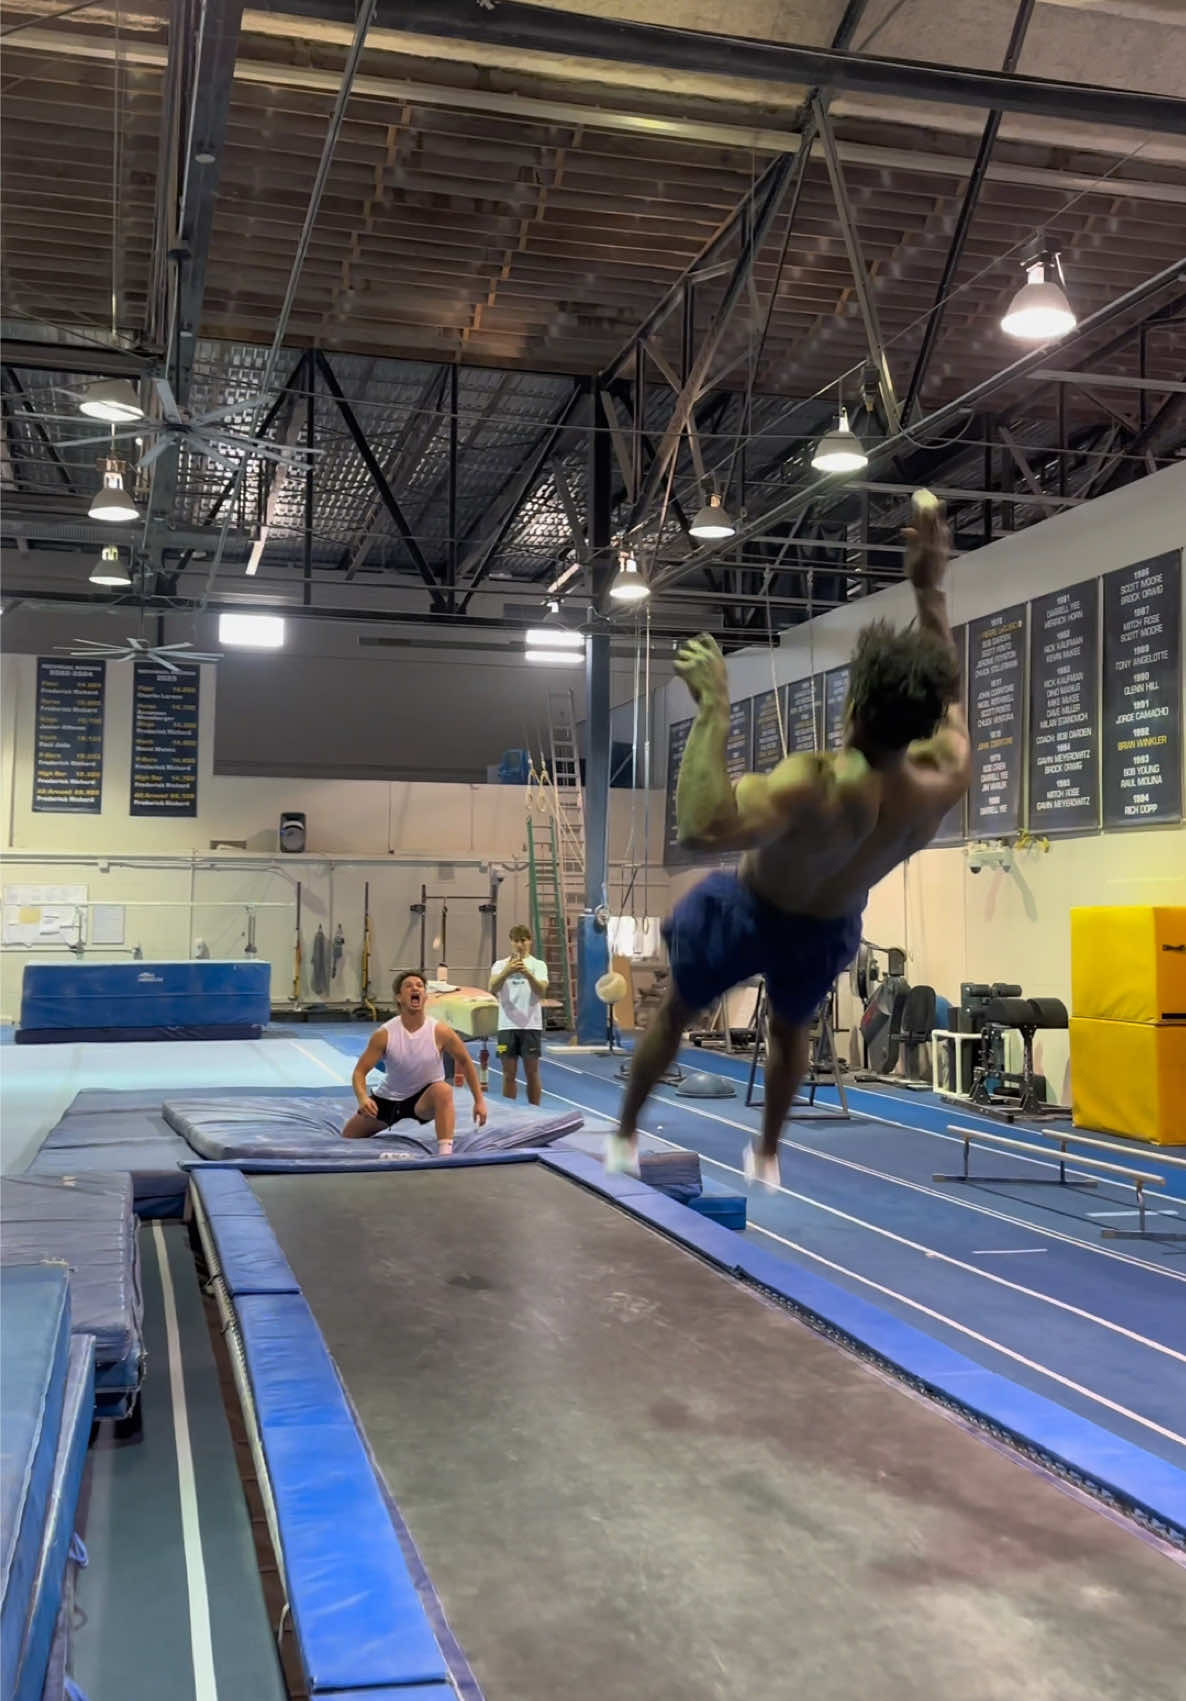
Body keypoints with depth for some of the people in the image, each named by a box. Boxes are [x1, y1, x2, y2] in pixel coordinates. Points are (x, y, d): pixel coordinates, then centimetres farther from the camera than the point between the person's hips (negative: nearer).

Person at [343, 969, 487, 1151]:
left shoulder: (440, 1032, -19)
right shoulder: (384, 1034, -19)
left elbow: (465, 1062, -4)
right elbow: (360, 1071, -14)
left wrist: (479, 1100, -5)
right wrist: (362, 1098, -35)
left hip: (425, 1097, -2)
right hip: (389, 1098, 2)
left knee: (443, 1090, -37)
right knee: (347, 1139, 10)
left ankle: (445, 1155, -39)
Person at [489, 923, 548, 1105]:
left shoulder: (538, 964, 5)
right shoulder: (501, 964, 8)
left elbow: (541, 990, -13)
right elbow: (493, 988, -10)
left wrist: (528, 973, -32)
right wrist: (507, 971, -29)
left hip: (531, 1025, -1)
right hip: (507, 1025, 1)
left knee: (532, 1071, 2)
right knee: (509, 1072, 4)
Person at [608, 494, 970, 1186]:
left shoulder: (820, 787, -44)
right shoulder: (949, 776, -28)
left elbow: (703, 826, -58)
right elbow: (943, 690, -7)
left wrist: (713, 710, -53)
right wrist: (931, 587, -10)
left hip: (752, 914, -4)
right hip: (830, 932, 5)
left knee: (674, 1013, 25)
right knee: (792, 1029, 35)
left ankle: (625, 1136, 45)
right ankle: (768, 1156, 54)